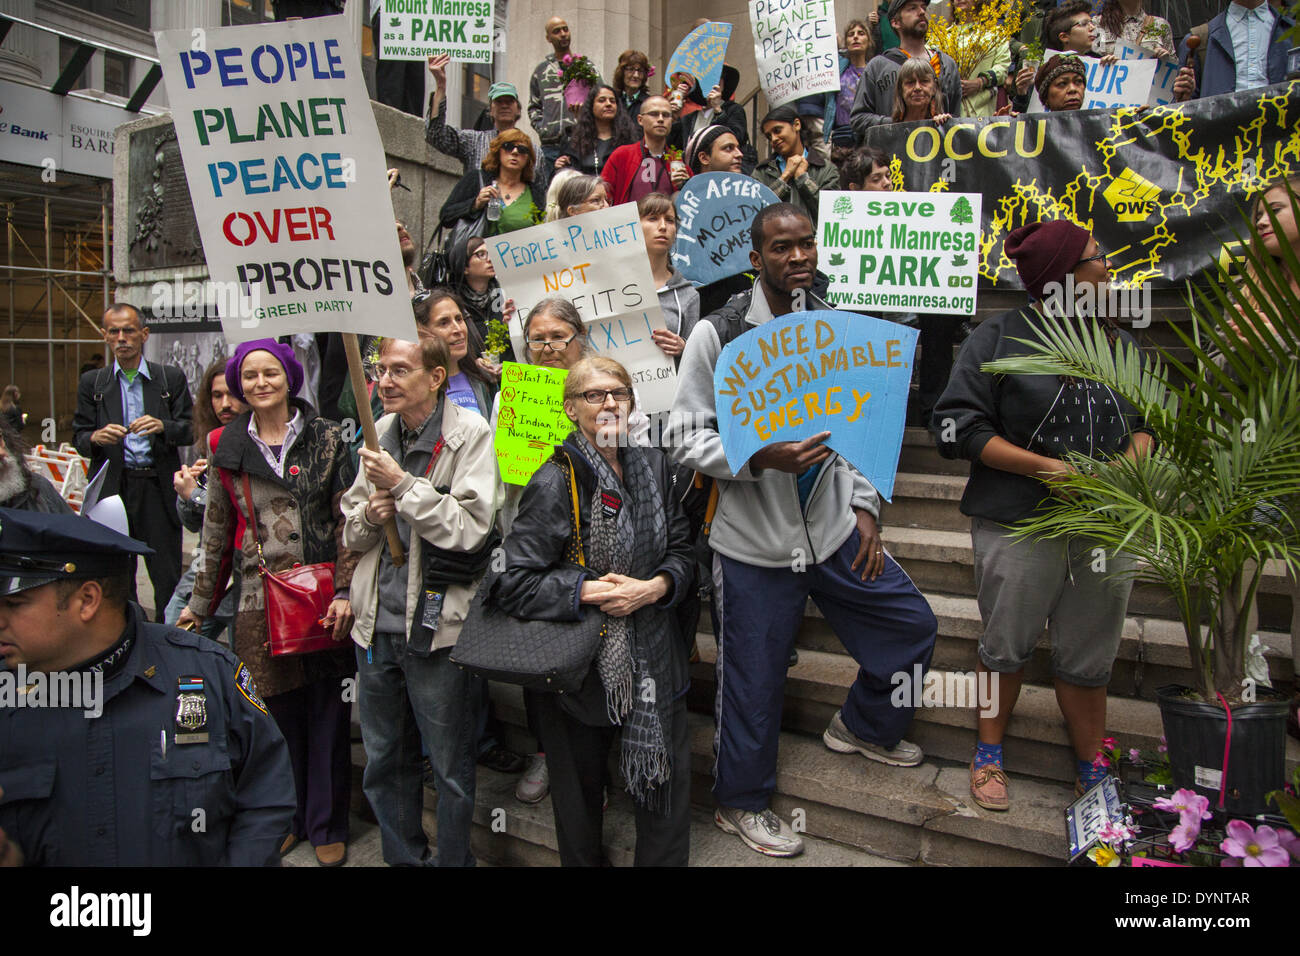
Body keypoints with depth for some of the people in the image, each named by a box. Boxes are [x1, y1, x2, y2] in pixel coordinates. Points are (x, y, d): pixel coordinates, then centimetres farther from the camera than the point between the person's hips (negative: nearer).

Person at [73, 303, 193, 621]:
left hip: (158, 485, -1)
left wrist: (162, 426, -18)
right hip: (112, 487, 2)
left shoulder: (172, 378, 6)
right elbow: (78, 436, 8)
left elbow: (190, 430, 2)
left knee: (167, 574, 0)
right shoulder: (92, 382, 10)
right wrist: (97, 437, -15)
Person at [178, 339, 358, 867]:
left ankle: (327, 826, 22)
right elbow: (217, 531, 13)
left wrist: (345, 592, -9)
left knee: (327, 713, 5)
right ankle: (286, 817, 30)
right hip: (260, 600, 2)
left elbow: (348, 520, -1)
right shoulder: (227, 447, 8)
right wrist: (200, 602, 14)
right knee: (277, 711, 9)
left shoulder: (326, 439, 1)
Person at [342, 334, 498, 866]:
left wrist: (402, 483, -18)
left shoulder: (470, 434, -9)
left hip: (438, 627, -6)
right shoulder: (381, 434, 8)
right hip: (377, 623, 6)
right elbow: (351, 532, 13)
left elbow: (471, 529, -18)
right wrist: (370, 513, -8)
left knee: (450, 769, 10)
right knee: (384, 763, 19)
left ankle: (454, 861, 32)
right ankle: (403, 858, 40)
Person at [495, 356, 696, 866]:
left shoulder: (653, 465, 3)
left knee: (668, 783, 11)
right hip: (581, 664, -4)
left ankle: (664, 860, 35)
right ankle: (584, 861, 41)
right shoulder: (554, 483, -13)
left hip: (653, 659, 4)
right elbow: (512, 584, -15)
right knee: (581, 788, 15)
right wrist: (588, 590, -21)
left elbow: (683, 552, 8)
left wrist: (655, 586, -12)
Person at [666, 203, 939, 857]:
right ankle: (741, 802, 34)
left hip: (836, 532, 5)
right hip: (755, 543, -5)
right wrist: (762, 457, -26)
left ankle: (862, 725, 43)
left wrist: (865, 507, 5)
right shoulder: (718, 334, -11)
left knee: (913, 625, 14)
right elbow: (683, 439, -12)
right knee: (753, 680, 7)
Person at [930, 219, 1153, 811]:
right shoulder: (999, 338, -5)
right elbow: (956, 426, -10)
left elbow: (1148, 418, 20)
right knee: (1006, 647, 10)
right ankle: (989, 754, 31)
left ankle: (1092, 775, 30)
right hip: (1020, 525, -4)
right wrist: (1045, 467, -16)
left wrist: (1136, 455, -3)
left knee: (1089, 660, 12)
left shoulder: (1118, 342, 12)